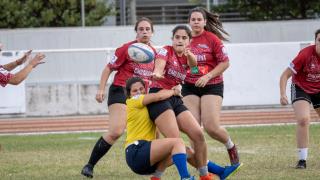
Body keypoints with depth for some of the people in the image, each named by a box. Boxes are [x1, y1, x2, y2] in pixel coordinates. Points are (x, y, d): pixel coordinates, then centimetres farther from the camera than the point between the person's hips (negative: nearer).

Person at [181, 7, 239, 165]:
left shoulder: (212, 39, -7)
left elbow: (225, 63, -7)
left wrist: (207, 77, -16)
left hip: (211, 87, -4)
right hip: (190, 87, 4)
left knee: (211, 127, -12)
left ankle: (231, 147, 18)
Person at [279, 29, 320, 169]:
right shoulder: (306, 54, -27)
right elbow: (285, 75, -23)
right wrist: (282, 95, -33)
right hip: (301, 88, -5)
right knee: (303, 120, -23)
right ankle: (302, 160, -16)